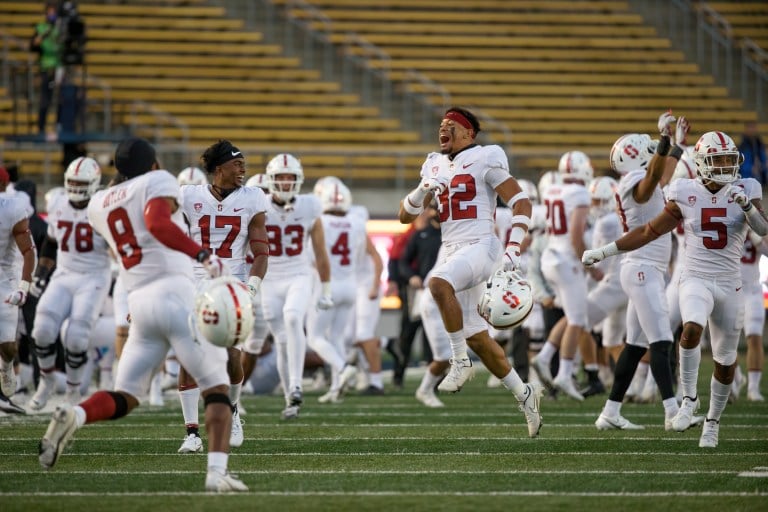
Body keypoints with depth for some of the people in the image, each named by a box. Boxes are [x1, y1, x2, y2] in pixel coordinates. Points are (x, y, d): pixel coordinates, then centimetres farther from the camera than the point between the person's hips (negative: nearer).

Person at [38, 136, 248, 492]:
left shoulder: (99, 205, 19)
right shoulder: (158, 183, 1)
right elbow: (157, 224, -19)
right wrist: (203, 255, -22)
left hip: (138, 302, 5)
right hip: (175, 293, -5)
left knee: (124, 398, 11)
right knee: (217, 389, 3)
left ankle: (74, 415, -19)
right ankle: (217, 472, -13)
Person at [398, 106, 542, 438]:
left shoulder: (484, 160, -4)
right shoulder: (435, 166, 16)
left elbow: (521, 203, -7)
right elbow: (405, 216, 16)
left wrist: (513, 250, -17)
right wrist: (423, 191, -5)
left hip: (480, 246, -8)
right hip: (451, 250, 8)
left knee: (438, 283, -36)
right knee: (475, 336, 7)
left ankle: (460, 361, -23)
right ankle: (523, 394, 23)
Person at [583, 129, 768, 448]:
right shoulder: (686, 194, -1)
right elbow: (650, 231, 9)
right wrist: (605, 251, 10)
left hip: (730, 284, 1)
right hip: (695, 279, -1)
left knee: (725, 361, 9)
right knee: (692, 328, -32)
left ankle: (713, 422, 29)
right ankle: (689, 399, -17)